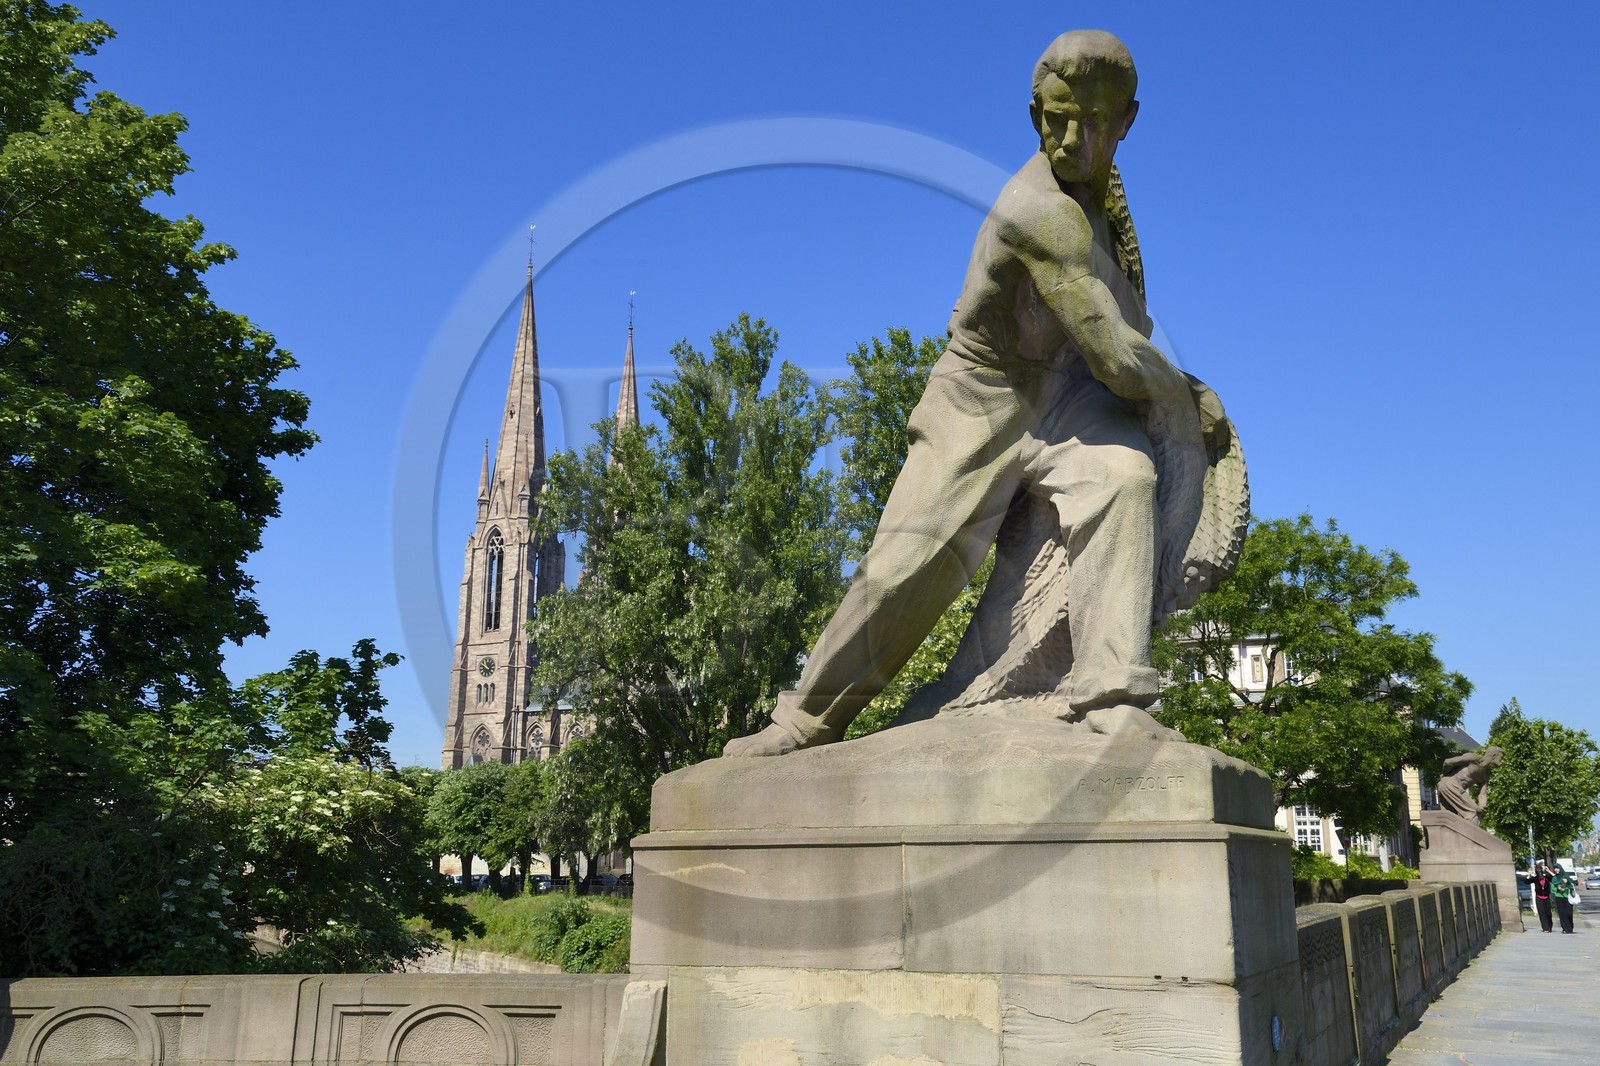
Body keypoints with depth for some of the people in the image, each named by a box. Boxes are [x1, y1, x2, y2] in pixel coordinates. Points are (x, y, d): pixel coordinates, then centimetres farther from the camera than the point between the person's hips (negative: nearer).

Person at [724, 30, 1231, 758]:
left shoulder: (1097, 187, 4)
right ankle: (808, 718, 14)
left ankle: (1112, 701, -35)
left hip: (1066, 399, 6)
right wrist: (1188, 405, -9)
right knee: (905, 568, -9)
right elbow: (1117, 357, -27)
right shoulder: (1042, 212, -26)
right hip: (982, 406, -6)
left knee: (1121, 479, -29)